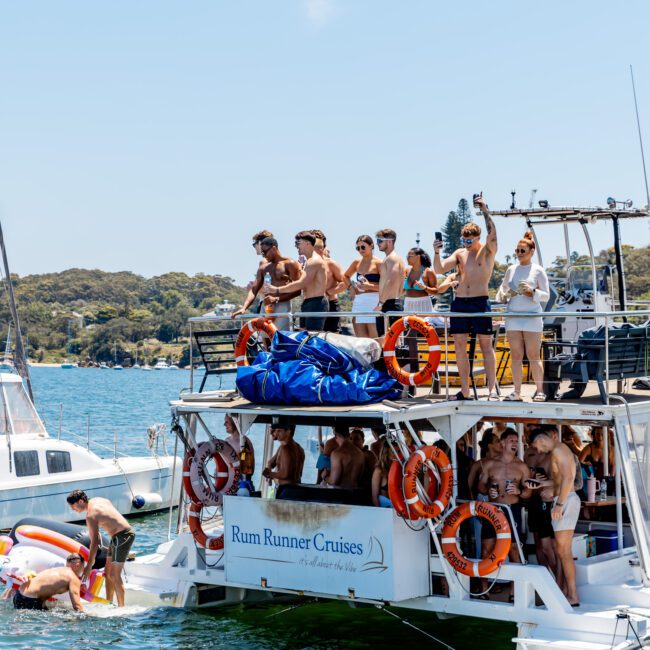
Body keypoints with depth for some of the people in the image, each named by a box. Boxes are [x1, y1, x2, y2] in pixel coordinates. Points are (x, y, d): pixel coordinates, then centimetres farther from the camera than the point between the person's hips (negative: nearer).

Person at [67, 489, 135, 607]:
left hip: (123, 536, -10)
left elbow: (94, 543, -20)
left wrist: (89, 566, -15)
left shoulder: (91, 515, -20)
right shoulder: (96, 500, 6)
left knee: (114, 575, -7)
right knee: (108, 572, 15)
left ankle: (121, 607, -4)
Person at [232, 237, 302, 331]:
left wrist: (277, 299, -17)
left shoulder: (289, 264, 0)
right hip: (266, 308, 6)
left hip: (282, 306, -6)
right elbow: (254, 289, 11)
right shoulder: (264, 266, 17)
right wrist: (243, 308, -4)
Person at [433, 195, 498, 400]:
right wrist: (437, 253, -11)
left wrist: (485, 212, -22)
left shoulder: (487, 252, 1)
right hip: (459, 302, 5)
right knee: (460, 347, 4)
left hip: (480, 302, -5)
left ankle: (492, 389, -3)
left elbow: (492, 235, -19)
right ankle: (464, 391, 9)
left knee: (486, 346, -3)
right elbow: (440, 269, 6)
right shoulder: (460, 254, 13)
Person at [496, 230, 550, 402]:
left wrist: (532, 292, -17)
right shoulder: (511, 269, 12)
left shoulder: (538, 270, 2)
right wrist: (504, 295, 0)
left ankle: (539, 391, 2)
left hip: (532, 318, -4)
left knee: (533, 356, -3)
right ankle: (516, 391, 7)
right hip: (512, 317, 4)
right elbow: (502, 289, 23)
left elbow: (546, 296, 0)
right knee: (516, 355, 4)